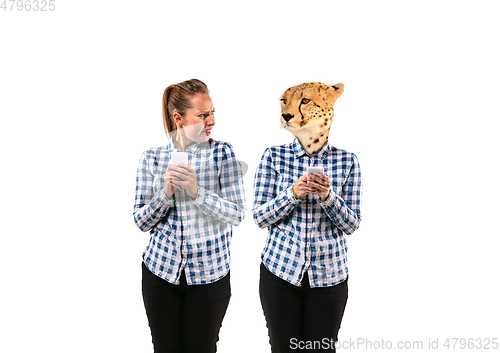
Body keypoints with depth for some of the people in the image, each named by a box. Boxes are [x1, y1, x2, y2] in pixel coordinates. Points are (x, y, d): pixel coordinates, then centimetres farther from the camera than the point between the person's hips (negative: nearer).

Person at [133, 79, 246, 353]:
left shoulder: (222, 153, -5)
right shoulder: (151, 158, 0)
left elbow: (237, 214, -10)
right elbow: (141, 221, 1)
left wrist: (196, 191, -25)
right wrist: (166, 192, -17)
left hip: (209, 273, -1)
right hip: (160, 269, 2)